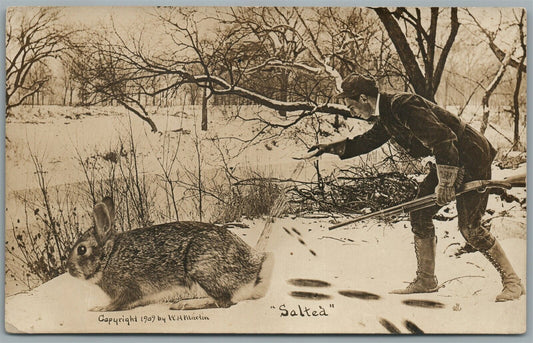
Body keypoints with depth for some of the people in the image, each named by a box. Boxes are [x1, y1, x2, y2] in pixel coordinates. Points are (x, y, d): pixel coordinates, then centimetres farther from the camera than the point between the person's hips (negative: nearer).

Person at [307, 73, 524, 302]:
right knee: (419, 215, 6)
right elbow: (366, 142, 25)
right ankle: (426, 280, 15)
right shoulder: (385, 117, 8)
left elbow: (442, 138, -28)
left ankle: (512, 281, 2)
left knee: (469, 228, -12)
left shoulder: (403, 106, -23)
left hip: (472, 158, -10)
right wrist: (327, 148, 24)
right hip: (449, 162, 10)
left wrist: (445, 182, -28)